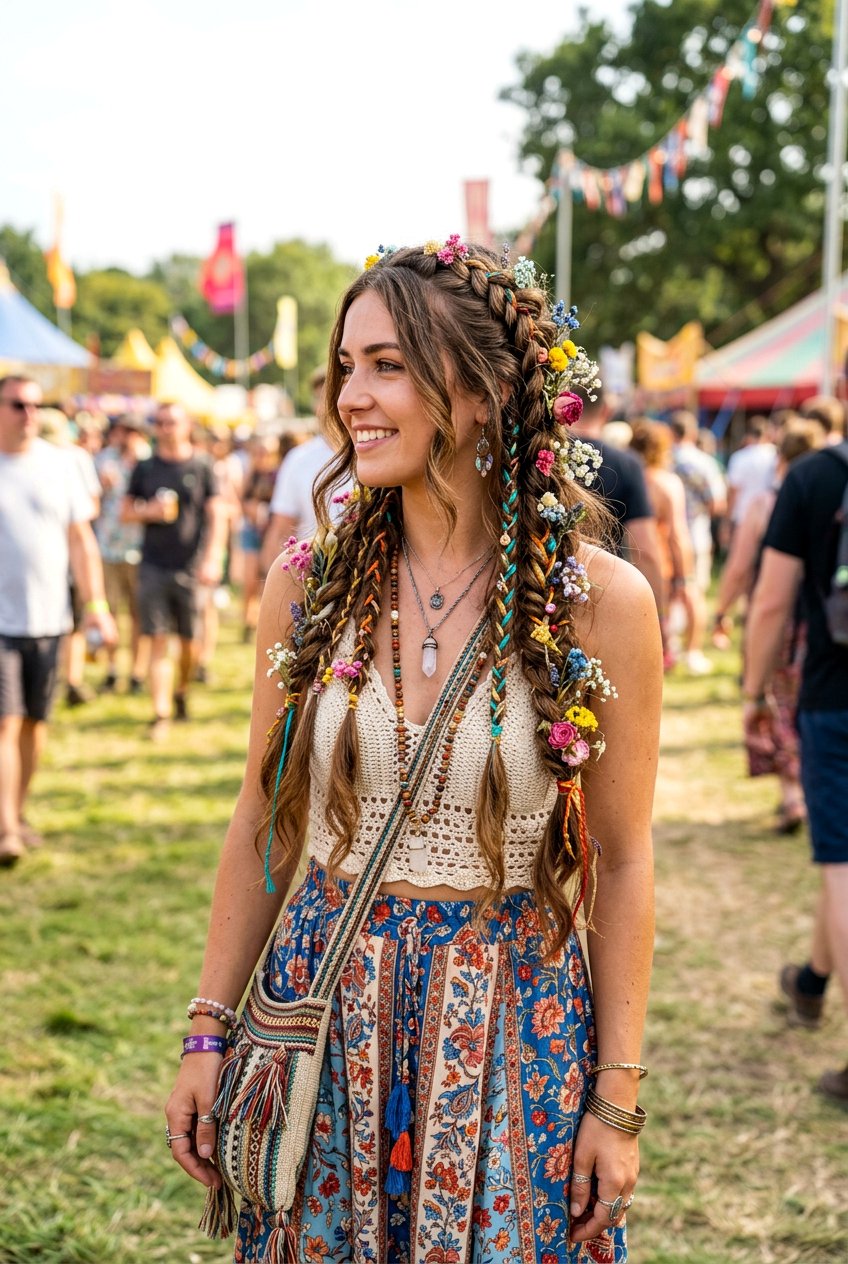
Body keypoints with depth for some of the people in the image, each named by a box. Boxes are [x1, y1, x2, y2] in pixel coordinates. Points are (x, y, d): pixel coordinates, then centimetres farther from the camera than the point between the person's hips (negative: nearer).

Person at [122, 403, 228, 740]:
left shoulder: (201, 468, 2)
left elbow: (217, 516, -2)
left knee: (189, 641, 7)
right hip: (153, 566, 1)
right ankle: (160, 713, -5)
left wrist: (212, 559, -13)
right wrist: (149, 510, -10)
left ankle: (182, 691, 34)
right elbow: (125, 512, 12)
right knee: (158, 639, -4)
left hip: (190, 568, -1)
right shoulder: (145, 468, 8)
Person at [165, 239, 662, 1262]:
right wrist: (209, 1031, 4)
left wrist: (618, 1098, -4)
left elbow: (622, 862, -5)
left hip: (515, 1022, -2)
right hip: (320, 1007, 2)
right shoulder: (306, 584, -3)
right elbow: (262, 817, 5)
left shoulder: (602, 603, -10)